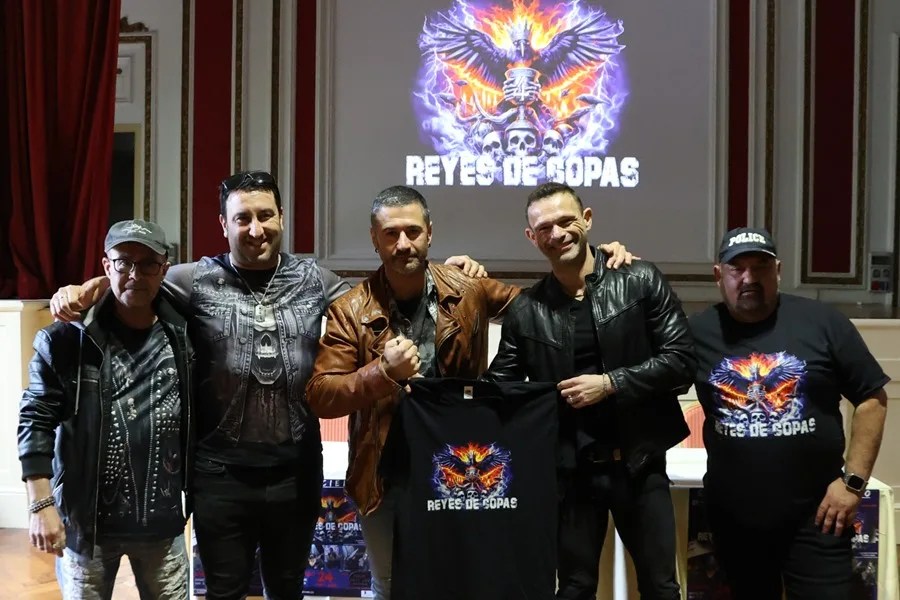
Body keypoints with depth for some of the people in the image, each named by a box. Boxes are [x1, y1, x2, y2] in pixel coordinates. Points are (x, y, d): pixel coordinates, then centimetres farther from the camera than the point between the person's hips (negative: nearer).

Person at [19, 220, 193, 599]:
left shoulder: (182, 338, 0)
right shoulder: (65, 340, -7)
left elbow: (199, 423, 4)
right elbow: (36, 421, -7)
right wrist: (41, 505, -12)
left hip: (163, 522, 2)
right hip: (85, 520, -2)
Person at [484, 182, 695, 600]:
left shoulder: (640, 281, -4)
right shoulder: (526, 311, 0)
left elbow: (681, 360, -7)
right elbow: (498, 389, 4)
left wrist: (610, 383, -15)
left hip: (639, 463, -1)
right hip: (571, 468, 1)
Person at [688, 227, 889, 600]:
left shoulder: (822, 322, -5)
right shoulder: (699, 331, -2)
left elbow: (872, 398, 0)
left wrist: (854, 480, -6)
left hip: (814, 515, -2)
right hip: (733, 517, 2)